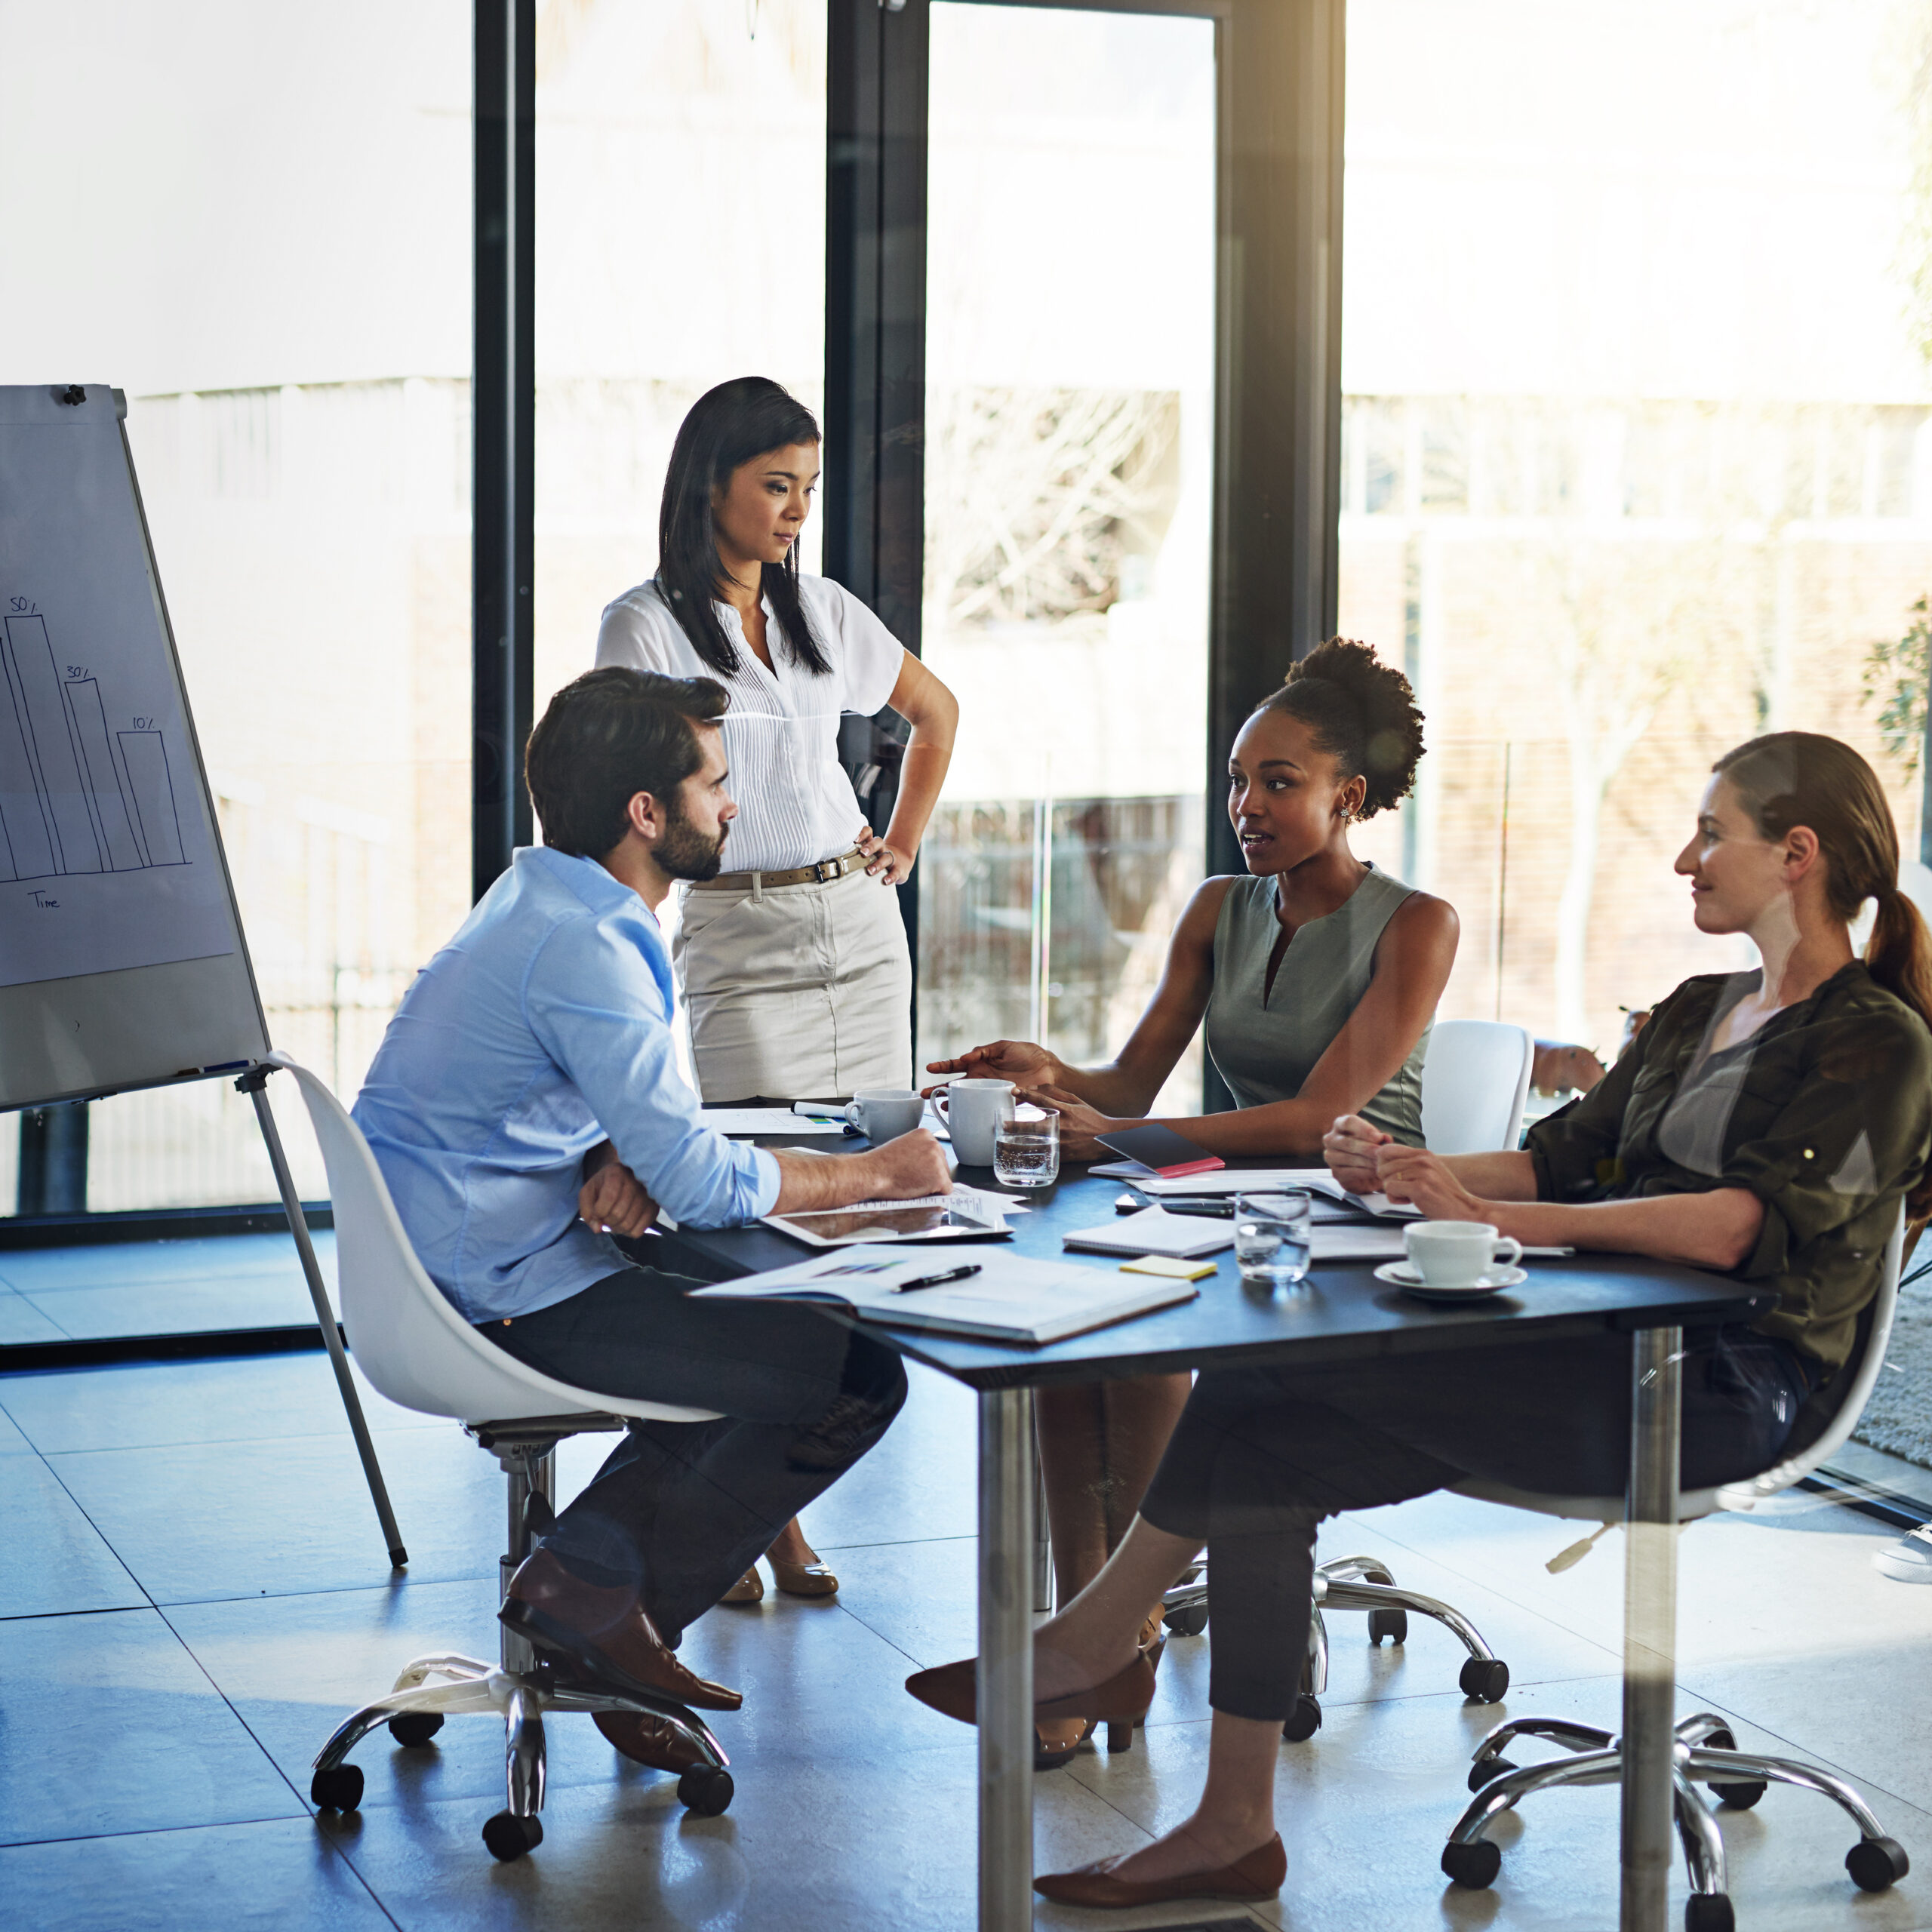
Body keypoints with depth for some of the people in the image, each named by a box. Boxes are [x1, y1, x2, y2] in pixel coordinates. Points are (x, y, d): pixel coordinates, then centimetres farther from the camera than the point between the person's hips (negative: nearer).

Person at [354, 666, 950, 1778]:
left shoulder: (553, 901, 12)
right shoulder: (582, 949, -20)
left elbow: (648, 1127, 18)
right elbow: (701, 1182, -21)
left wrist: (622, 1163, -6)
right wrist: (877, 1175, -8)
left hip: (444, 1272, 10)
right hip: (505, 1302, -10)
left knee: (776, 1308, 21)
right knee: (859, 1377, -10)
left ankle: (587, 1572, 13)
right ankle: (599, 1599, -1)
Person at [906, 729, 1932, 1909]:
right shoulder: (1699, 1013, 22)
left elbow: (1734, 1227, -21)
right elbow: (1562, 1159, 17)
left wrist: (1492, 1218, -24)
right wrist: (1417, 1174, -3)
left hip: (1720, 1389, -8)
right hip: (1611, 1355, 8)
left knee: (1264, 1376, -21)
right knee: (1261, 1454, -15)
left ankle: (1094, 1642, -3)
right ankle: (1233, 1831, -11)